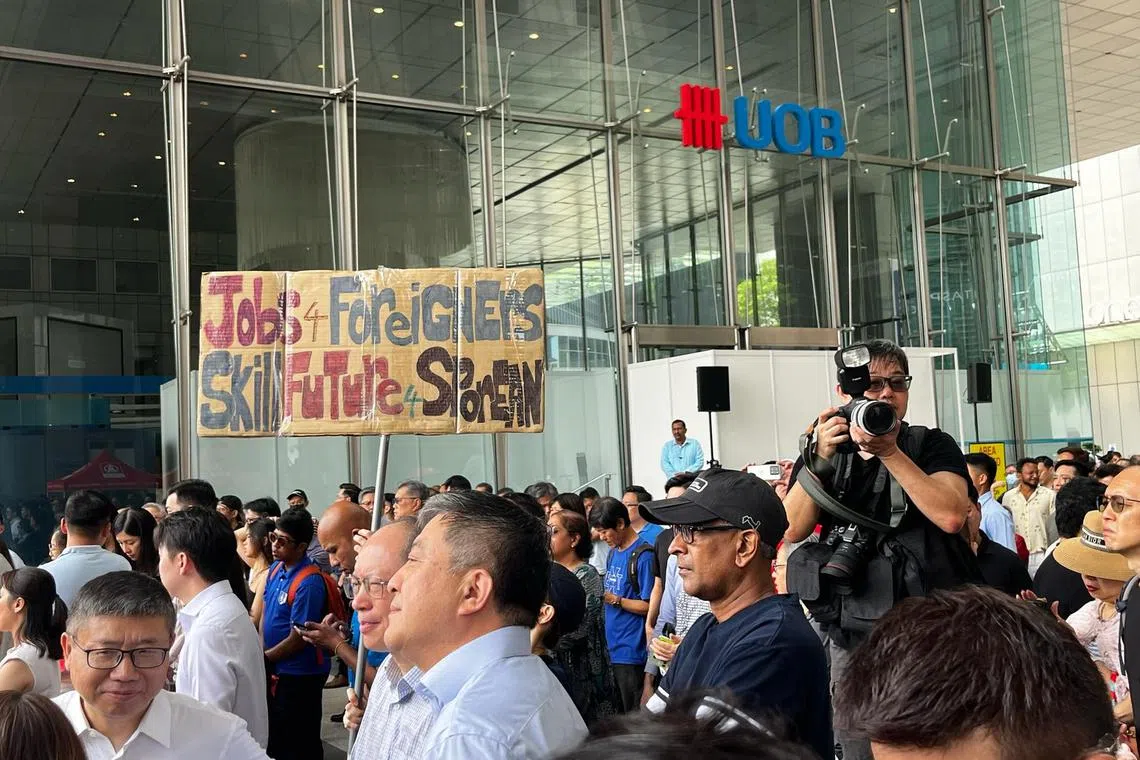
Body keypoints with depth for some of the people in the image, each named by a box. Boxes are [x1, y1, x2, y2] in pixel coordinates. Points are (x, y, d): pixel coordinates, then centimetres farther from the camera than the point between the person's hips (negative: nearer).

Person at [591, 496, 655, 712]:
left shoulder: (643, 555, -14)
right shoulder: (613, 552, 12)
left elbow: (648, 606, -15)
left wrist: (614, 599, -18)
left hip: (631, 652, -8)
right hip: (612, 648, 8)